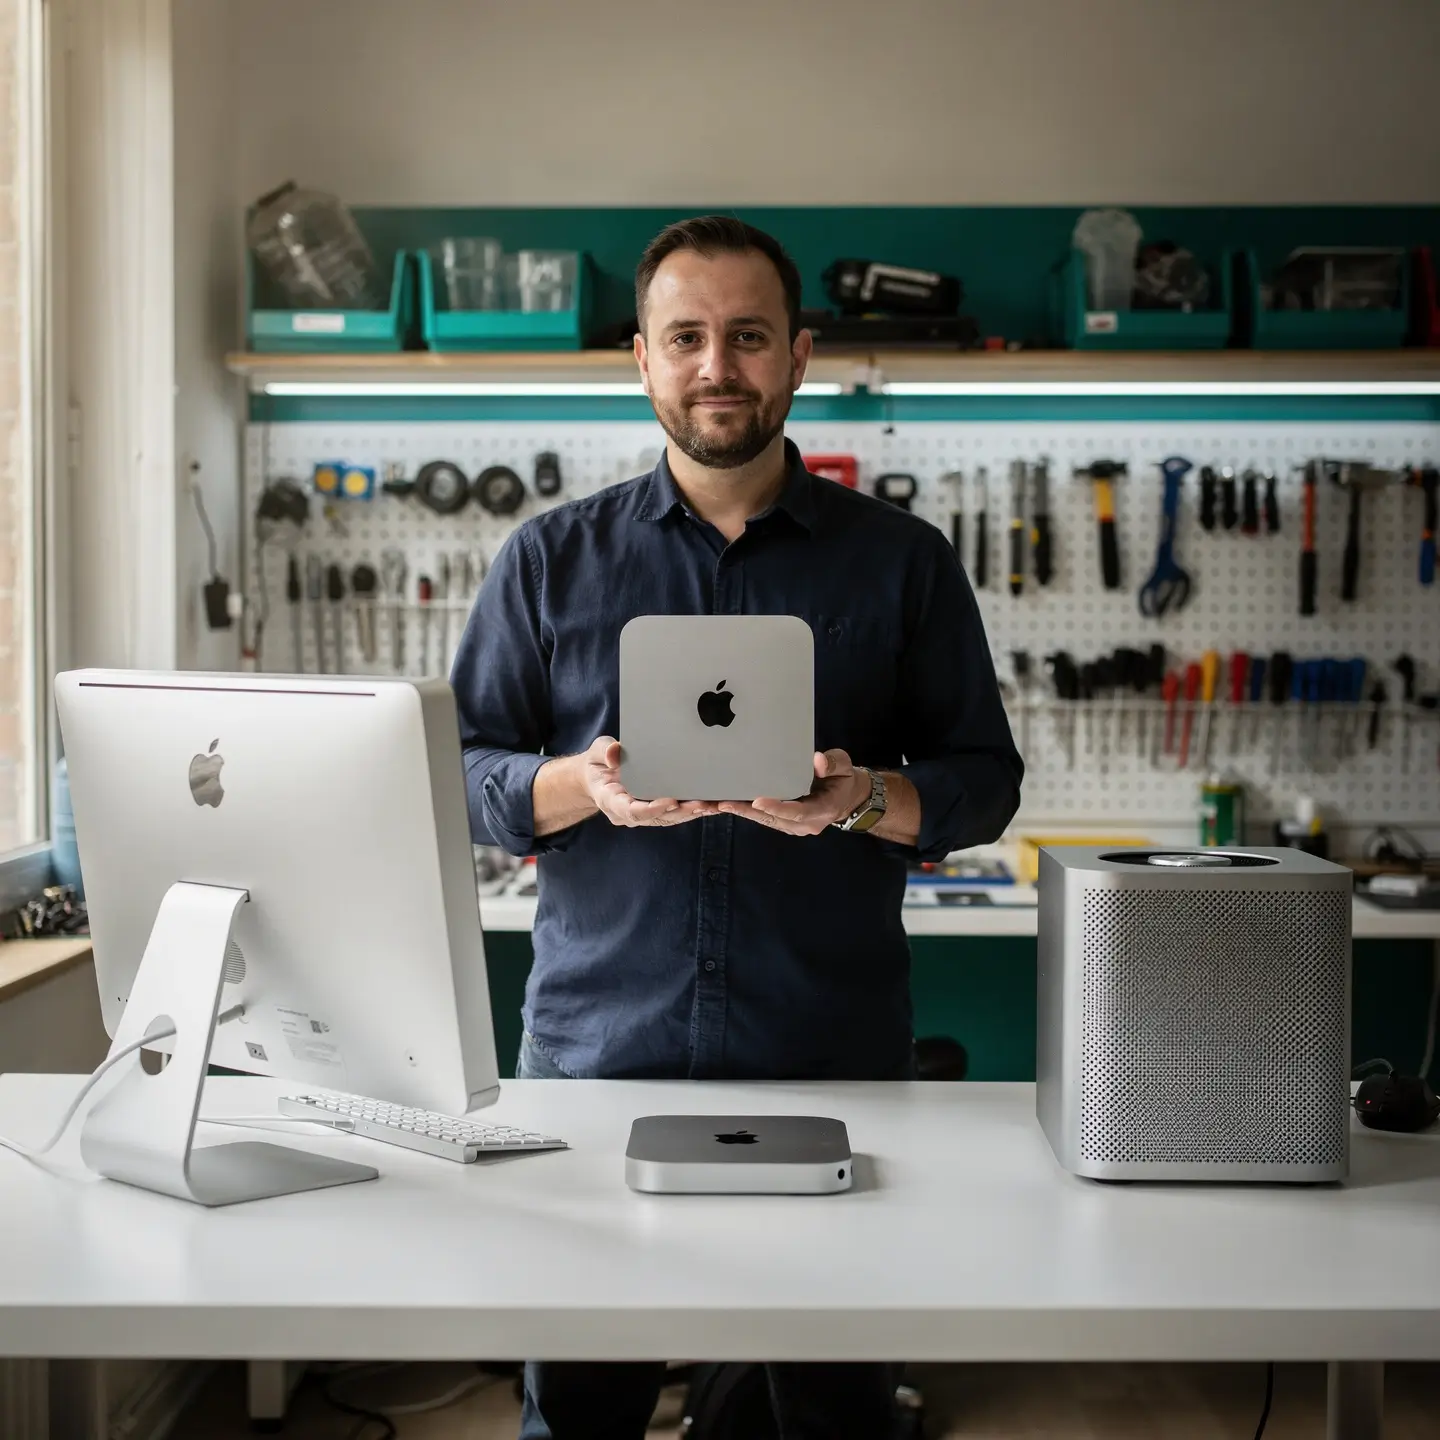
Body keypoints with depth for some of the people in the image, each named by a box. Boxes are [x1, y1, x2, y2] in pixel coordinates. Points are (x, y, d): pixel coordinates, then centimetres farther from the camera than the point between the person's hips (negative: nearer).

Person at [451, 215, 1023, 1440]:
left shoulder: (903, 561, 8)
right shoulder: (549, 560, 9)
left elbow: (985, 778, 7)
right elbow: (459, 779, 7)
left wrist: (860, 800, -13)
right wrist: (586, 787, -14)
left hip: (832, 1056, 0)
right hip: (597, 1049, 1)